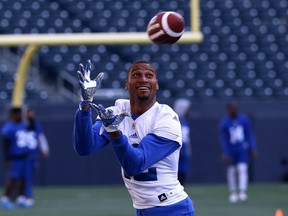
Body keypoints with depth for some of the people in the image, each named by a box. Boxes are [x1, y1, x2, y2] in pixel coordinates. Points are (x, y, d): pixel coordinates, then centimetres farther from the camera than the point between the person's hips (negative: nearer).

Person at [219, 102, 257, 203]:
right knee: (231, 171, 4)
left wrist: (252, 148, 2)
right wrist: (226, 154, -9)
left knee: (242, 169, -13)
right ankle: (233, 193, 17)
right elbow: (223, 139, -4)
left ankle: (242, 192, -19)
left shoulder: (244, 119, 2)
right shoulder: (224, 123, -4)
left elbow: (250, 134, 8)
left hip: (243, 149, 0)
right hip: (231, 150, 0)